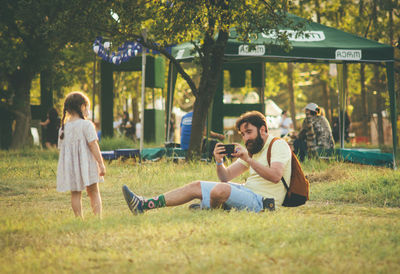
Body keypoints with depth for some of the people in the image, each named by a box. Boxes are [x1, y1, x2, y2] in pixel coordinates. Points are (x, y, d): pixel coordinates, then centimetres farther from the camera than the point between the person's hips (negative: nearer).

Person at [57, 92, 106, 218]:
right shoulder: (86, 124, -9)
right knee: (94, 191, 6)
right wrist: (101, 164, -9)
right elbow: (93, 145, -12)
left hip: (70, 165, 4)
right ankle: (98, 216, -1)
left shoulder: (63, 128, 7)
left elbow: (61, 148, 12)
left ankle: (79, 217, 8)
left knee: (75, 193, 9)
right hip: (86, 164, -4)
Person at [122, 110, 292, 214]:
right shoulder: (253, 149, 22)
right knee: (196, 186, 2)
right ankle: (144, 205, -4)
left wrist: (248, 159, -24)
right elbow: (226, 176, 16)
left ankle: (209, 211, 2)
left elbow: (275, 176, -23)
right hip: (247, 191, 9)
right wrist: (219, 161, -6)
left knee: (220, 189, -33)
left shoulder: (278, 145, -5)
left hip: (261, 201, -9)